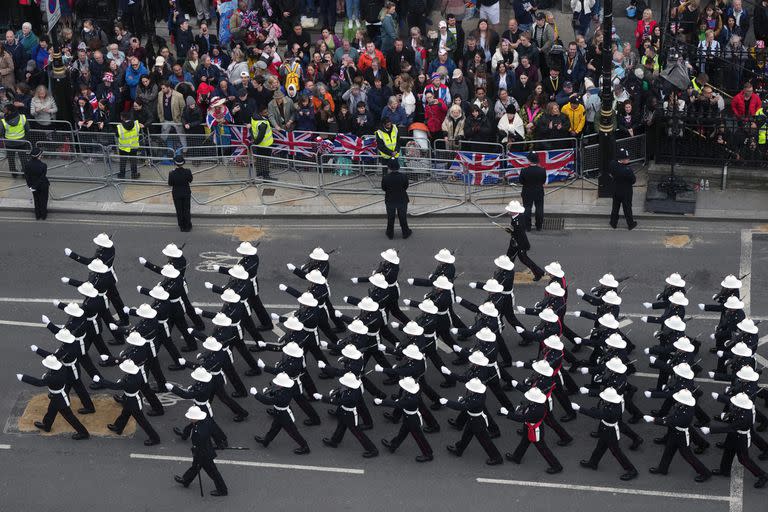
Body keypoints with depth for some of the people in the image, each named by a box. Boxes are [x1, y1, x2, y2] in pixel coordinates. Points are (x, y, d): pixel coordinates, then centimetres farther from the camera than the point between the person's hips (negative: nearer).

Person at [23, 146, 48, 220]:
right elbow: (42, 177, -24)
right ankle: (43, 215, 36)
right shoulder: (43, 165, -29)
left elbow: (26, 176, -11)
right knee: (43, 200, 20)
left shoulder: (27, 165, -19)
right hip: (43, 186, -3)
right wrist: (34, 187, -14)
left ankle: (37, 215, 38)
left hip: (34, 185, 3)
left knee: (36, 200, 24)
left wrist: (30, 185, 0)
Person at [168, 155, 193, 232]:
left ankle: (182, 227, 26)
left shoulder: (172, 173, -24)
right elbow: (190, 180, -4)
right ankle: (187, 227, 27)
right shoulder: (187, 171, -21)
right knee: (187, 210, 17)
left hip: (177, 194, -1)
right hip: (186, 193, 1)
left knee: (179, 211, 15)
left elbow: (170, 184, -10)